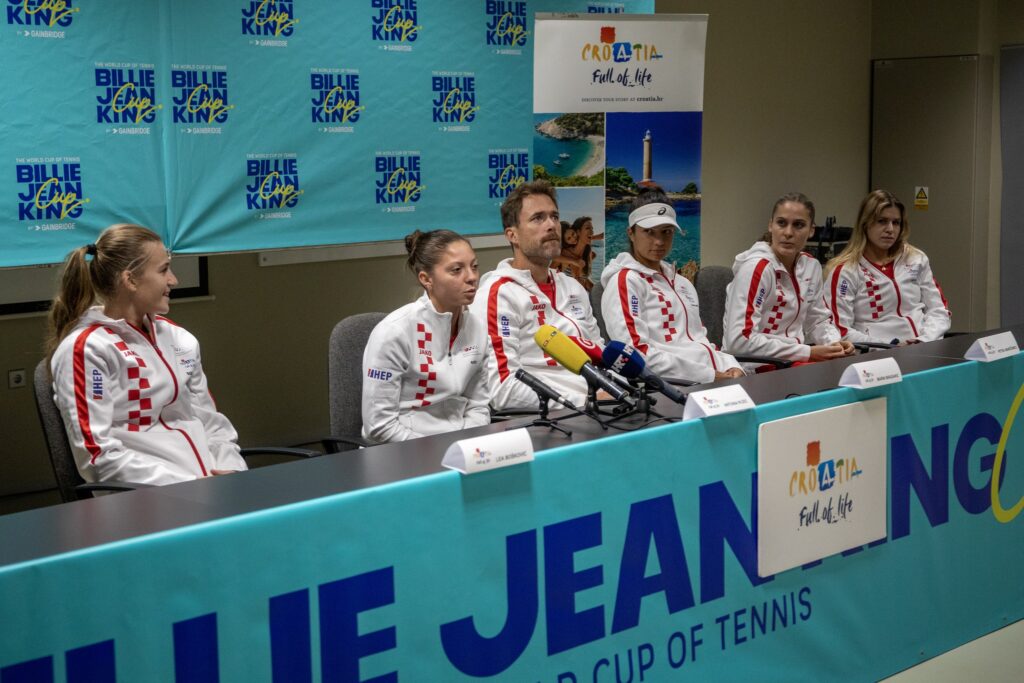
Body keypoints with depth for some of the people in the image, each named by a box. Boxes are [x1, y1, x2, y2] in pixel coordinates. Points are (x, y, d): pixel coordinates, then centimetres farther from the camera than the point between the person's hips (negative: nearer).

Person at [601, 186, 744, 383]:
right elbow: (637, 352, -12)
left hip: (717, 377, 7)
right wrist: (708, 376, -15)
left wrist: (731, 367, 3)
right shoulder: (625, 281, 0)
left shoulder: (682, 284, 25)